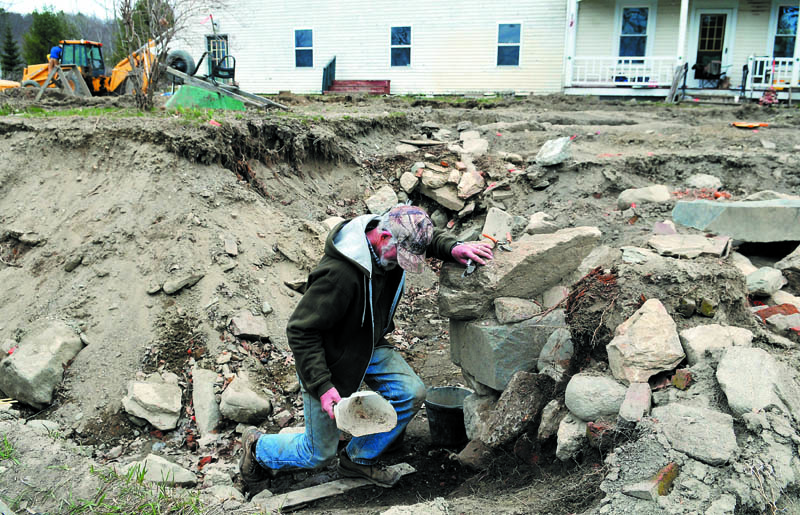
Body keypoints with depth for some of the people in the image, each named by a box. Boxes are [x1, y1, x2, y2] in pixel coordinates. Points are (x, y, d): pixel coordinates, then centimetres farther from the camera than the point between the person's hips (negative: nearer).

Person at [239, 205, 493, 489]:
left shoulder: (397, 244, -14)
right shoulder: (339, 274, -38)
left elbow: (431, 236, 10)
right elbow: (301, 330, -29)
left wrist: (453, 247, -12)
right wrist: (322, 385, -31)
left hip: (370, 346, 7)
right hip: (330, 359, -7)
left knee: (411, 394, -7)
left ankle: (359, 459, 17)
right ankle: (258, 446, 34)